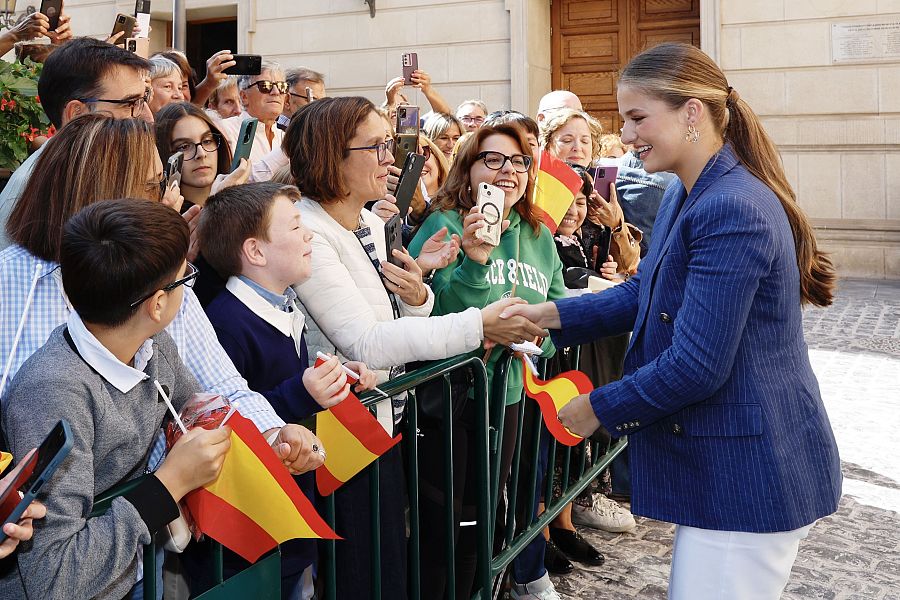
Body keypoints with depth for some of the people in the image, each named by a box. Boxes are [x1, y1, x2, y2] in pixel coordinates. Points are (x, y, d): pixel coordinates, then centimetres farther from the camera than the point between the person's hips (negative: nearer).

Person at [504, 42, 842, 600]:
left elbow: (695, 366, -25)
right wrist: (550, 314, 3)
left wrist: (599, 407, -12)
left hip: (749, 476, -10)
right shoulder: (685, 198, 9)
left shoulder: (732, 210, -24)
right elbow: (645, 292, 16)